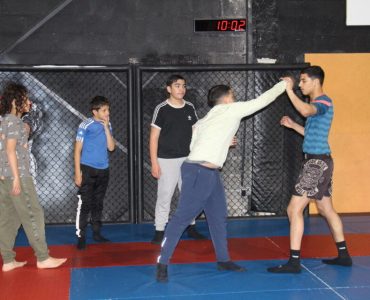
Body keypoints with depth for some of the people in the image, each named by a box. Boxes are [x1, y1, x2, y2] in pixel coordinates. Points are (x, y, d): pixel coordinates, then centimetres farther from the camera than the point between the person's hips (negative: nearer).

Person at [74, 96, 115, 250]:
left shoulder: (107, 125, 6)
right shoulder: (85, 126, -10)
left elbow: (111, 147, -1)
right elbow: (77, 150, -7)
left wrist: (106, 127, -9)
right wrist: (77, 173, -11)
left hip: (103, 170, 5)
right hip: (88, 169, -5)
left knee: (98, 203, 13)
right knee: (84, 204, -5)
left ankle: (96, 233, 23)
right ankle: (81, 237, -1)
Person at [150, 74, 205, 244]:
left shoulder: (190, 108, 5)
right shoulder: (162, 109, -8)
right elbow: (153, 137, -6)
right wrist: (154, 163, -10)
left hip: (188, 159, 5)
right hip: (167, 160, -4)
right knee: (164, 196, -1)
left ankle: (191, 228, 25)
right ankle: (159, 231, 8)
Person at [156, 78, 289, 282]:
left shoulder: (204, 121, 20)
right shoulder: (232, 109, -1)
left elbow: (194, 145, 13)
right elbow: (262, 100, 5)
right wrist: (283, 84, 17)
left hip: (210, 173, 10)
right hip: (198, 172, -10)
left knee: (218, 217, 15)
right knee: (182, 218, -7)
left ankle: (223, 260, 24)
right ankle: (162, 263, -3)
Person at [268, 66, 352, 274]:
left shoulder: (324, 102, -14)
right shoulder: (318, 104, 17)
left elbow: (305, 110, -37)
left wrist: (289, 90, -26)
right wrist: (293, 125, 13)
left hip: (317, 163, -11)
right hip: (320, 162, 11)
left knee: (294, 209, -11)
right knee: (326, 209, 18)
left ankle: (294, 262, -9)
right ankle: (344, 255, 26)